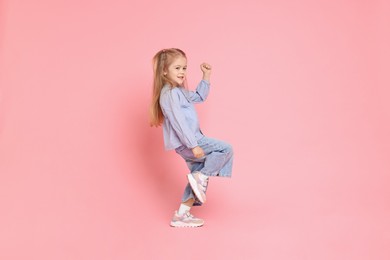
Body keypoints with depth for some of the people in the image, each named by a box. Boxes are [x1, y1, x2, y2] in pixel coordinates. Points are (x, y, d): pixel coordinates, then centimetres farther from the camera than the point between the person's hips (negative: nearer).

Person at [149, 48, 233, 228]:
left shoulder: (179, 91, 16)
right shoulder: (170, 93, -16)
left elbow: (199, 97, 32)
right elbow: (178, 122, -23)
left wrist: (206, 77, 22)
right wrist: (194, 145, -25)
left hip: (187, 143, 10)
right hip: (185, 143, -10)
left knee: (199, 176, 14)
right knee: (226, 149, -11)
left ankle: (182, 215, 18)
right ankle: (200, 178, -4)